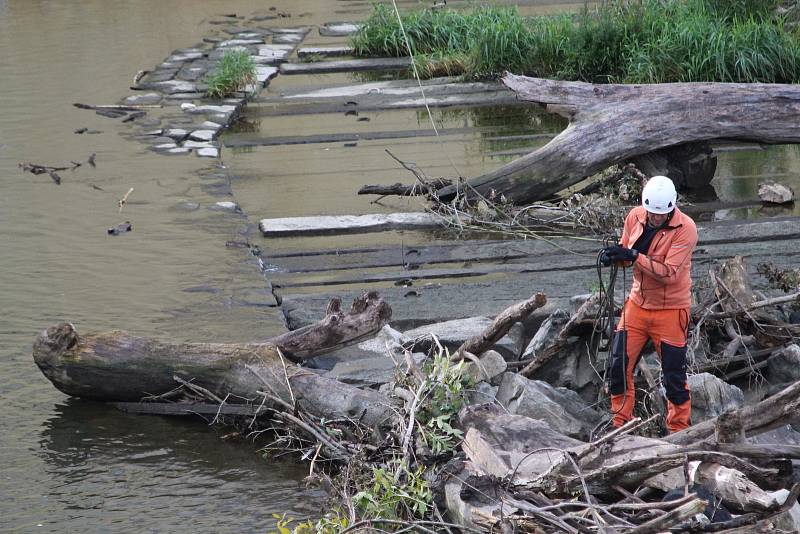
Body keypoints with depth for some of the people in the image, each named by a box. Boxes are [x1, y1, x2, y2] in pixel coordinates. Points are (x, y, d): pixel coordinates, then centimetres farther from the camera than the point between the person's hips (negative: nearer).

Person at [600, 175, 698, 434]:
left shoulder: (685, 229, -20)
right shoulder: (635, 216, -4)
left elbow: (669, 273, -26)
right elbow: (626, 254, 6)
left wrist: (633, 256, -34)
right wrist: (613, 256, -17)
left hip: (670, 309, -5)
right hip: (637, 303, 5)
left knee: (673, 375, 2)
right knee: (620, 365, 5)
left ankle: (679, 430, 19)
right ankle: (620, 423, 20)